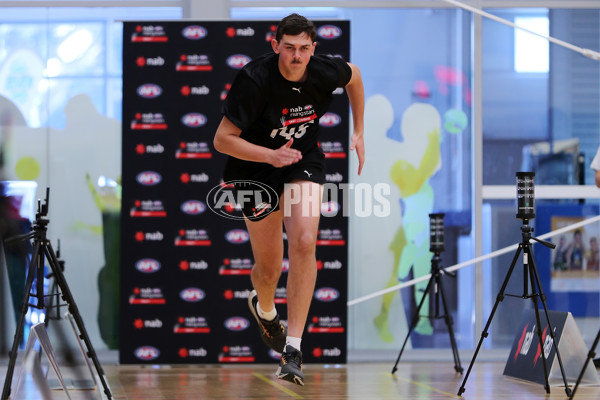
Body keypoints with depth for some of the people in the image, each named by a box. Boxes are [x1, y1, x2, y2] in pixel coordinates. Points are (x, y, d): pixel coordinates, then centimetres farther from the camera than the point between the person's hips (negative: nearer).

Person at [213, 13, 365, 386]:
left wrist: (358, 133, 9)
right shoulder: (254, 79, -27)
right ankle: (264, 308, 45)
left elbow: (354, 76, 10)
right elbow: (222, 139, -23)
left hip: (304, 162, 2)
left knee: (304, 243, -22)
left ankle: (293, 348, -19)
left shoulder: (325, 71, -17)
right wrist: (272, 155, -34)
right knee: (269, 267, 5)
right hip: (256, 166, -2)